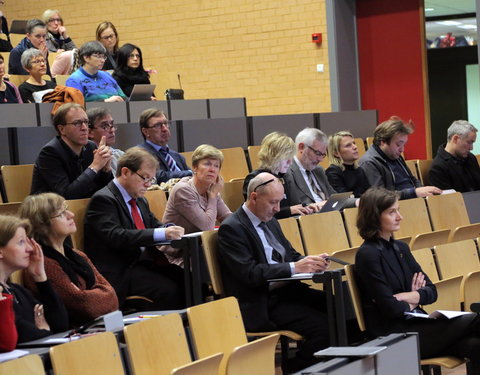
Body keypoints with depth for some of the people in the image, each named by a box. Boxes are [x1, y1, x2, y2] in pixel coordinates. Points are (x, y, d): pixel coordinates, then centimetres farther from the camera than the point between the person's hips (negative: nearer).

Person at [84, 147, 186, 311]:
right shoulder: (104, 199, -9)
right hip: (119, 272, -8)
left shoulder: (140, 201, 21)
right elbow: (115, 236, -22)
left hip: (141, 263, 8)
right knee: (167, 289, -29)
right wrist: (161, 234, -28)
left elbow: (155, 225, 24)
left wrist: (170, 230, -4)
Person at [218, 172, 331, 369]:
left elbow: (290, 255, 22)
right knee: (321, 326, -25)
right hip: (260, 306, -8)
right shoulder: (231, 228, -11)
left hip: (286, 291, 9)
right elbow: (250, 273, -20)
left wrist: (310, 262, -2)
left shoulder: (270, 222, 16)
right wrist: (294, 267, -24)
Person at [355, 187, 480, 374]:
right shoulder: (368, 255, -10)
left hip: (415, 325, 7)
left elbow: (431, 291, 13)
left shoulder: (400, 248, 15)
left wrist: (409, 296, -7)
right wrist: (413, 302, 4)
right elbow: (391, 308, -15)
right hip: (392, 336, -7)